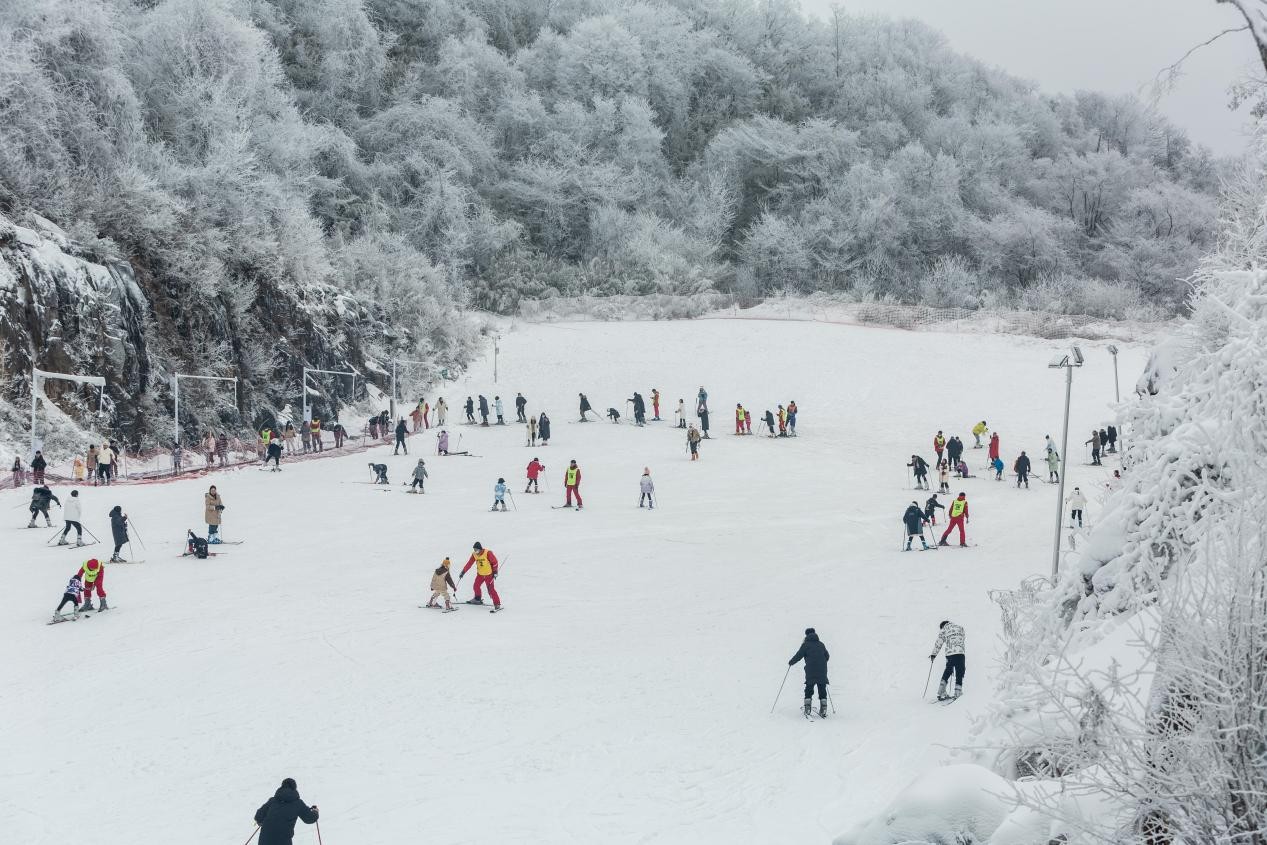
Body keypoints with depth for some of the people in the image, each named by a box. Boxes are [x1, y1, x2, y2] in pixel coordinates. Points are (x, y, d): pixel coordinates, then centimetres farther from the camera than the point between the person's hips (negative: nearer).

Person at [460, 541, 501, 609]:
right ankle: (477, 599, 41)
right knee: (476, 586, 16)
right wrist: (463, 572, 3)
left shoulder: (487, 553, -19)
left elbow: (494, 562, -13)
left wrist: (495, 572, -14)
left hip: (489, 574, -6)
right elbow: (469, 564, 3)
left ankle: (497, 604, -8)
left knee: (491, 589, -12)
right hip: (480, 574, 6)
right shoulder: (474, 554, -3)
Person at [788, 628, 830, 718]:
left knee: (809, 689, 4)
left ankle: (807, 710, -3)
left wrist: (791, 662, 13)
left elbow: (798, 656, -3)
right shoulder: (821, 644, 13)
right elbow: (827, 656, 18)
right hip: (822, 671, 3)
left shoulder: (806, 644, 0)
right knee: (822, 689, 8)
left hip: (811, 671, -3)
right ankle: (823, 710, 3)